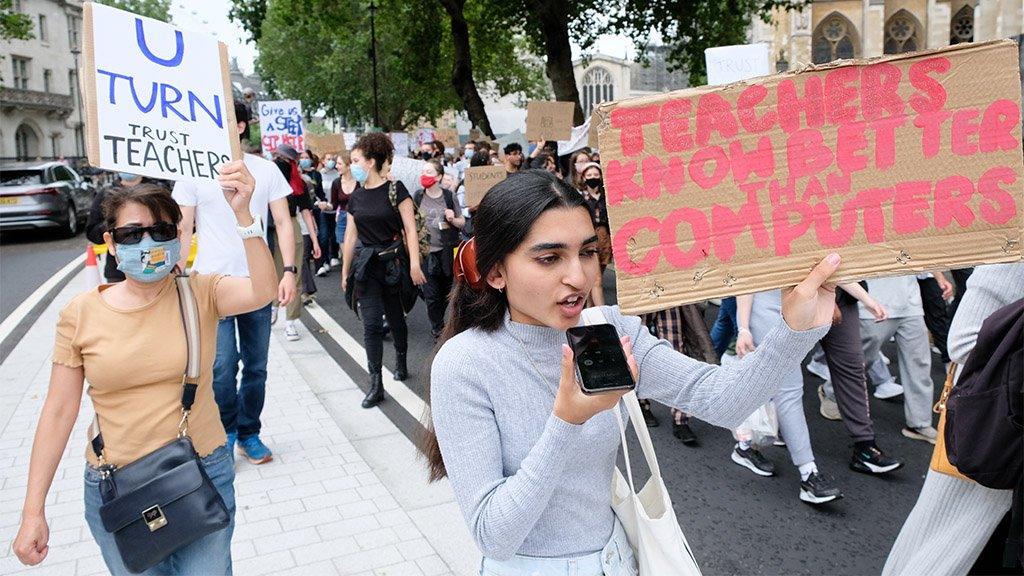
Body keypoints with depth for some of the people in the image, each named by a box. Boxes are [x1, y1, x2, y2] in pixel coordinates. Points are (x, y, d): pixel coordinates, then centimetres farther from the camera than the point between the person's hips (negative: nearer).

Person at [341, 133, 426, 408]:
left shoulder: (395, 190, -7)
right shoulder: (356, 196, 6)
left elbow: (410, 229, -9)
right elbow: (350, 235, 12)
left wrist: (414, 264, -16)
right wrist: (345, 271, 15)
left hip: (393, 262, -3)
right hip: (366, 265, 3)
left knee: (395, 318, 11)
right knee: (371, 323, -3)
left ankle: (401, 361, 38)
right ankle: (376, 385, 0)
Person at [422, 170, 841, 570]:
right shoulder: (463, 365, -24)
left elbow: (719, 400, -18)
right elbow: (493, 536, -25)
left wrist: (796, 330, -33)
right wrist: (566, 422, -35)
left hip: (613, 556, 5)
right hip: (526, 566, -4)